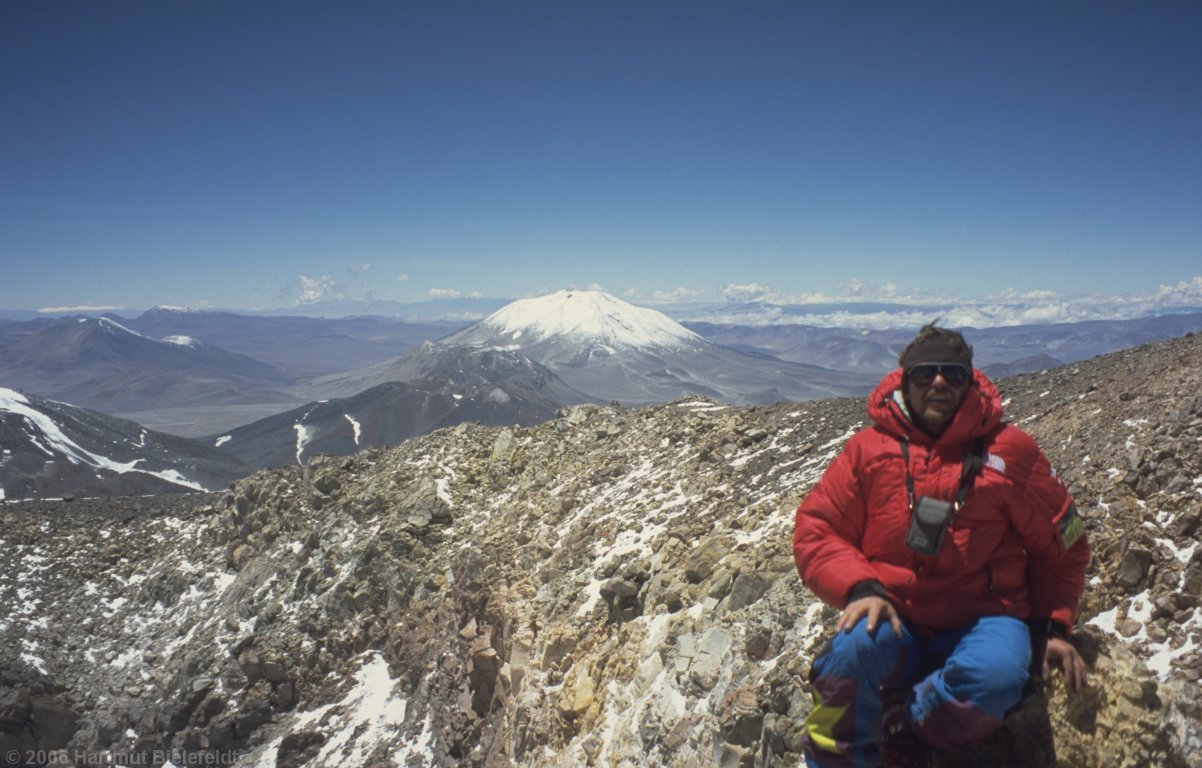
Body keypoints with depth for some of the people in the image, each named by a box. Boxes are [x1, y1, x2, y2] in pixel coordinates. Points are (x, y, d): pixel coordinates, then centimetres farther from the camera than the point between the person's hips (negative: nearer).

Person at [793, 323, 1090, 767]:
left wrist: (1054, 626, 5)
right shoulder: (869, 449, 1)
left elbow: (1060, 545, 13)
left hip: (982, 618, 1)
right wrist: (860, 588, -18)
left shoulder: (1010, 451, 2)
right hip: (895, 619, 0)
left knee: (994, 674, -34)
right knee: (854, 647, -34)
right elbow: (815, 533, 0)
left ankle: (887, 722, -12)